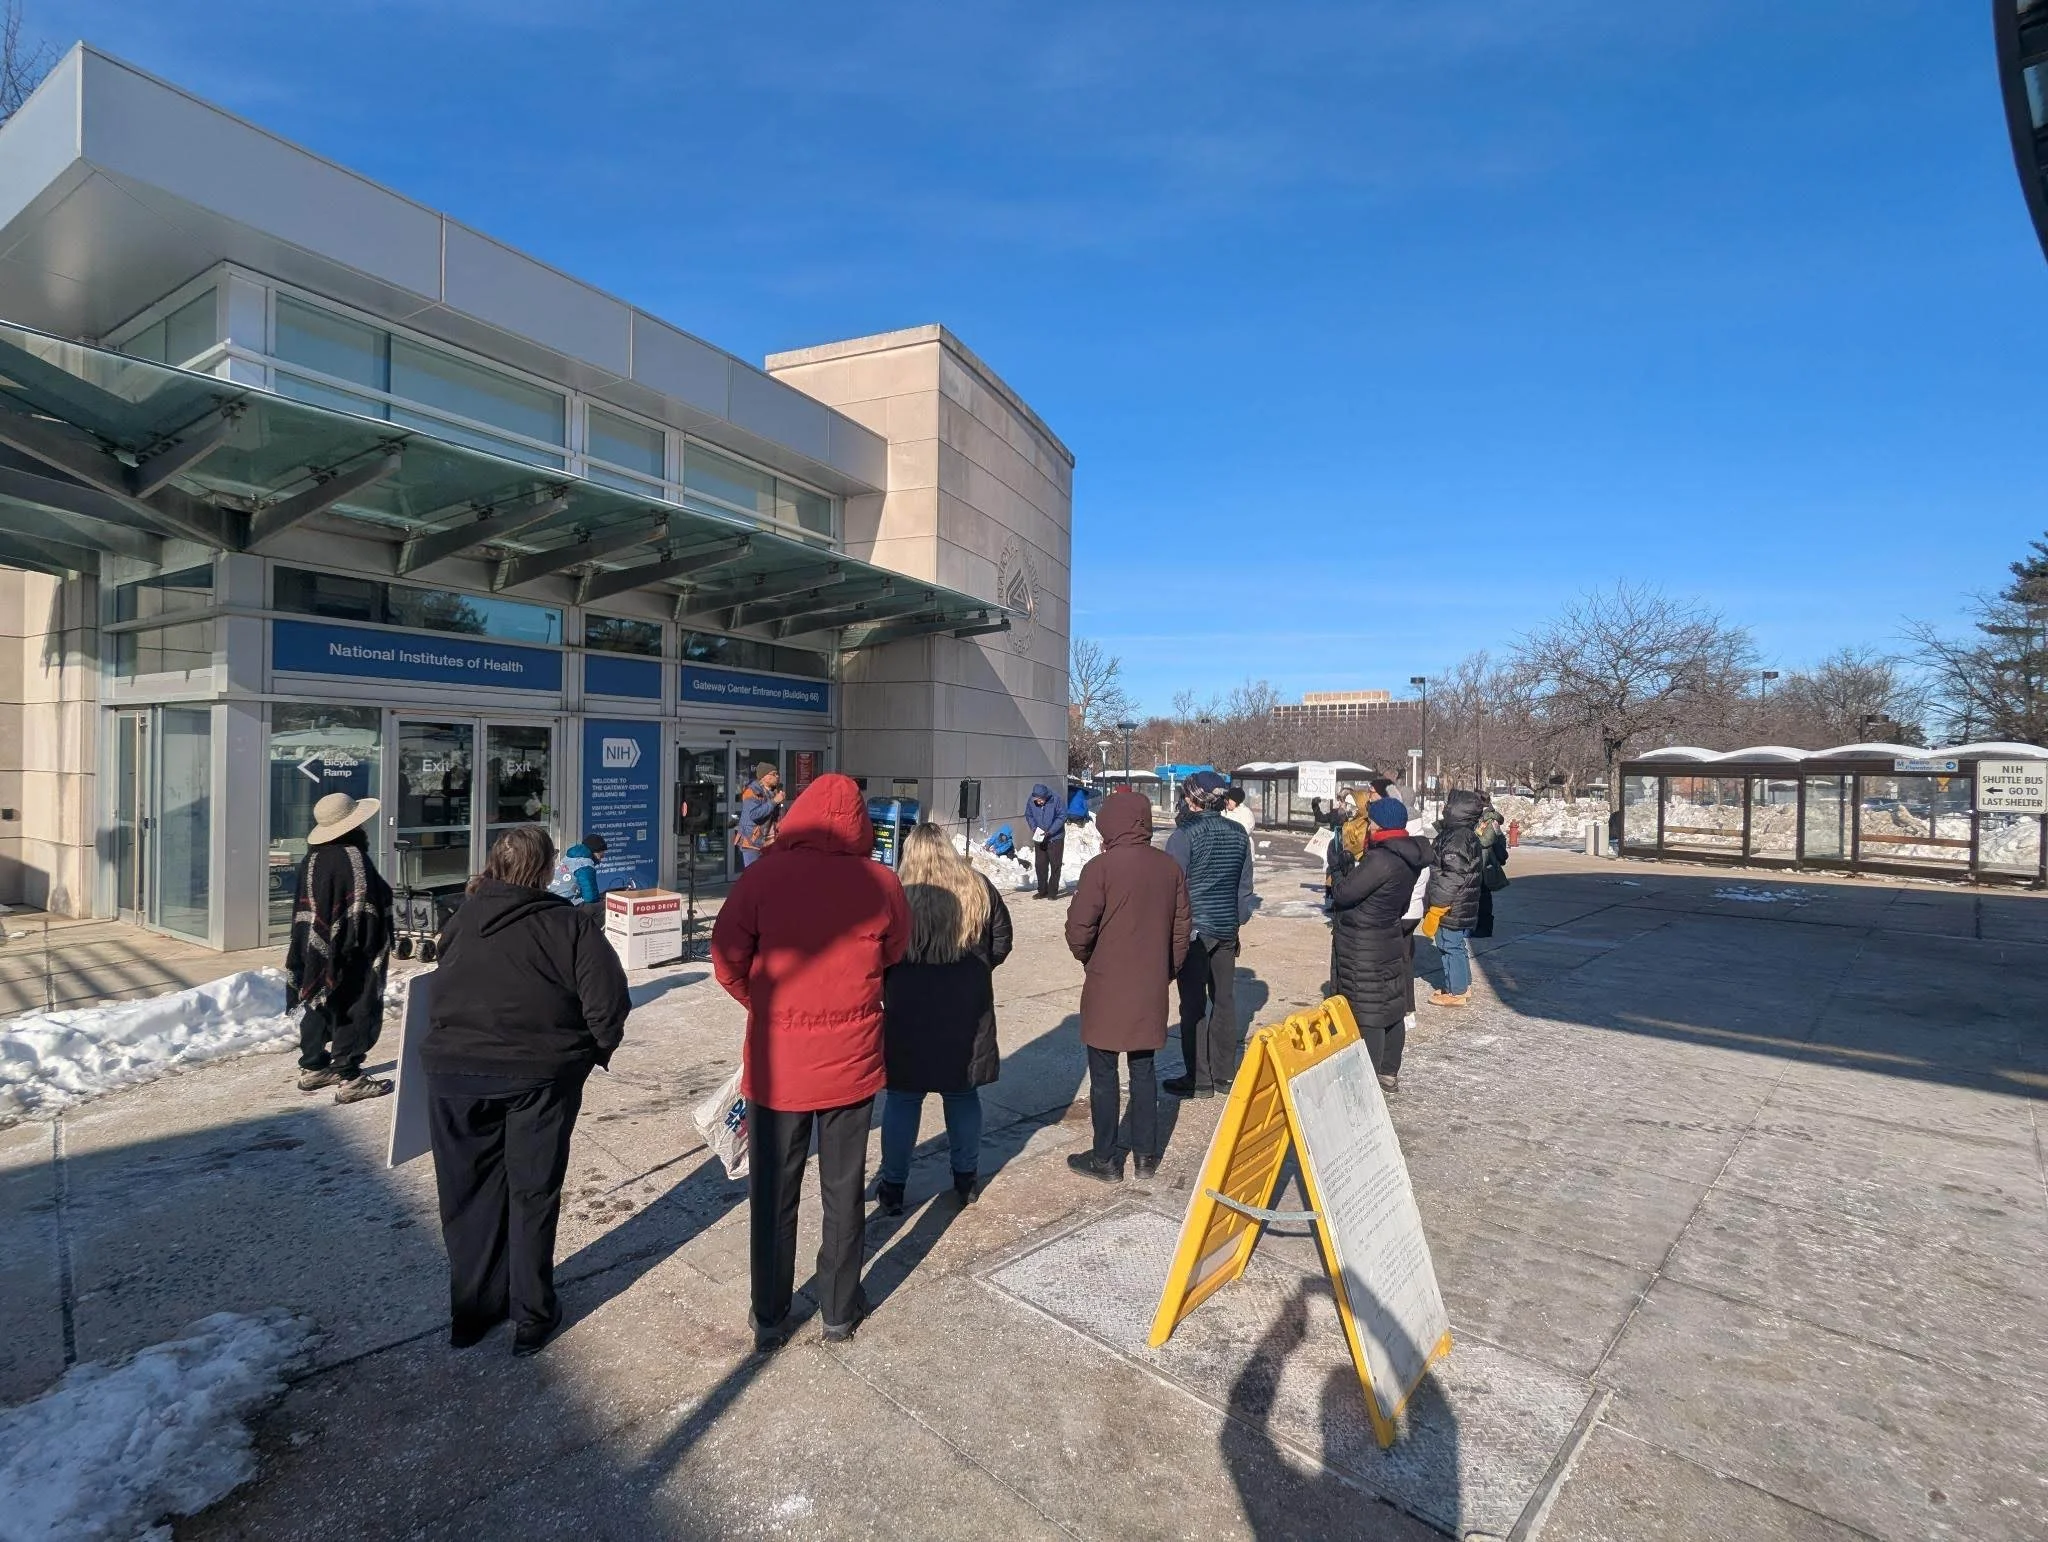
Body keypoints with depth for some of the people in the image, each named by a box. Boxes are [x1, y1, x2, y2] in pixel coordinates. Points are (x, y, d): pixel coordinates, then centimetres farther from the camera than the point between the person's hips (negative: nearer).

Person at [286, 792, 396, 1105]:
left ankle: (312, 1067, 31)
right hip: (350, 954, -9)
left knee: (318, 1004, 19)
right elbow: (365, 911, -19)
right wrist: (376, 948, -11)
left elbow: (303, 910, 13)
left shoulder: (311, 860, 6)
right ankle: (348, 1078, 1)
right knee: (354, 1011, -1)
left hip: (315, 952, 9)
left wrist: (306, 953, 21)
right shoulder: (353, 859, -20)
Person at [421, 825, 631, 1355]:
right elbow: (608, 999, -14)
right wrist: (593, 1052, 3)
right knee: (532, 1193, 11)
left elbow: (443, 989, 9)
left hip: (454, 1071, 3)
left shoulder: (461, 919, 5)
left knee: (469, 1190, 17)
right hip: (540, 1073, -3)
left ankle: (470, 1310, 30)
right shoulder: (570, 923, -9)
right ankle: (532, 1317, 21)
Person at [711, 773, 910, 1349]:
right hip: (851, 1061, 1)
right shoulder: (880, 882, -12)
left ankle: (770, 1319, 32)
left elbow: (727, 960, -6)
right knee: (844, 1191, 18)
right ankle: (840, 1311, 34)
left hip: (776, 1062, -1)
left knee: (774, 1194, 17)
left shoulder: (764, 876, -16)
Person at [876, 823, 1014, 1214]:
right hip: (968, 1011, 3)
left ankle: (893, 1187, 19)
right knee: (963, 1096, 17)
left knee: (902, 1098, 10)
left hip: (908, 1013, -3)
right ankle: (965, 1179, 30)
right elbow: (1002, 942, 6)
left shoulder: (896, 895, -13)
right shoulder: (980, 889, -2)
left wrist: (889, 988, 9)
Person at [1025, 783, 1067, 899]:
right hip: (1039, 839, 4)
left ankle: (1053, 891, 11)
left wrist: (1050, 831, -21)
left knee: (1055, 866, 3)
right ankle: (1042, 891, 20)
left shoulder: (1056, 801, -20)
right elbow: (1028, 815, 4)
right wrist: (1034, 828, -13)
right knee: (1040, 865, 9)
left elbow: (1062, 817, -15)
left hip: (1055, 838, -4)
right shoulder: (1031, 802, -10)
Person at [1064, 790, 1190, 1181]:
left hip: (1107, 988, -5)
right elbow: (1181, 930, 7)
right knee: (1143, 1071, 17)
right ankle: (1146, 1156, 25)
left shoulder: (1101, 868, -16)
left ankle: (1105, 1159, 18)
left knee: (1103, 1074, 8)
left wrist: (1087, 957, 5)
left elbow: (1079, 930, -15)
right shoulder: (1170, 867, 0)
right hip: (1151, 990, 5)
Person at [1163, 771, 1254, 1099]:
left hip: (1193, 928, -6)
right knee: (1224, 1000, 13)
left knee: (1193, 1004, 2)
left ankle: (1198, 1079, 7)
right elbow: (1245, 886, 11)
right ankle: (1224, 1074, 22)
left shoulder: (1184, 834, -13)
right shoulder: (1238, 834, 5)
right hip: (1227, 928, 6)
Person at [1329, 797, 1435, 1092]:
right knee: (1392, 1007, 17)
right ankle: (1389, 1072, 30)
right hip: (1392, 938, 10)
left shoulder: (1380, 859, -25)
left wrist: (1348, 872, -1)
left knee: (1367, 1014, -2)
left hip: (1366, 948, -10)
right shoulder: (1408, 856, 6)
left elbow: (1343, 893, -20)